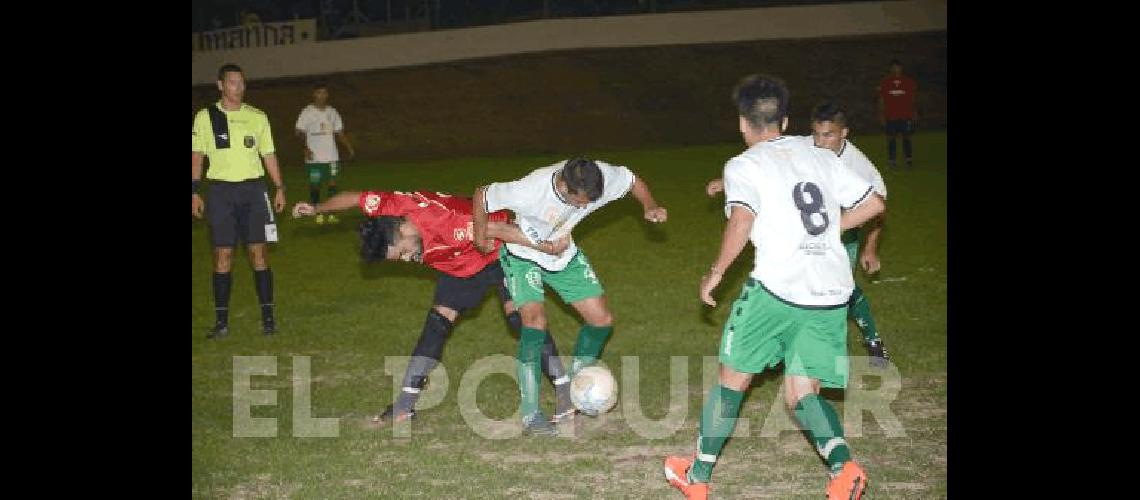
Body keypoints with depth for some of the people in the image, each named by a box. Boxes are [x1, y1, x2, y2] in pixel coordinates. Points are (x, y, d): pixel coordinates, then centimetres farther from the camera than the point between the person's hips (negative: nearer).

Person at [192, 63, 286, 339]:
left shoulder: (257, 116, 8)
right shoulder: (205, 117, 4)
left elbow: (269, 155, 12)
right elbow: (196, 155, 5)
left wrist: (279, 188, 4)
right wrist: (195, 192, -2)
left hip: (253, 188, 1)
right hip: (220, 190, -1)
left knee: (258, 251, -1)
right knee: (222, 254, -1)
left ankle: (267, 316, 4)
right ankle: (221, 321, 5)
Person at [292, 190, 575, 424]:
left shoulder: (442, 222, -40)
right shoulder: (391, 207, -20)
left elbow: (498, 229, -39)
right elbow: (357, 198, -1)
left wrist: (544, 248, -38)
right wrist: (316, 210, 12)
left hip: (499, 252, -7)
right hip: (460, 265, 7)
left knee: (519, 315, -18)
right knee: (437, 323, 1)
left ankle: (565, 393, -11)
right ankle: (405, 405, 3)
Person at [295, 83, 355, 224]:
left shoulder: (332, 112, 11)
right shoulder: (307, 112, -2)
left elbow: (339, 132, 17)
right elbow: (300, 132, -7)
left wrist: (349, 148, 7)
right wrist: (306, 149, -21)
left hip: (331, 156, 3)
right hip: (314, 158, -3)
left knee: (332, 184, 0)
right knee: (315, 185, 2)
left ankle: (332, 213, 6)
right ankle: (317, 213, 13)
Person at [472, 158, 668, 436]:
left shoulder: (601, 177, -26)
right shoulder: (529, 191, -39)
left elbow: (633, 180, -4)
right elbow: (481, 196, -24)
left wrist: (650, 207, -21)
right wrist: (481, 238, -11)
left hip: (564, 256, 5)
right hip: (523, 255, -5)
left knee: (602, 319, 0)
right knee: (535, 321, -25)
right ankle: (530, 415, -17)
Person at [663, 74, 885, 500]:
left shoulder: (744, 165, 1)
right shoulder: (820, 157, 16)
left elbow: (742, 220, -17)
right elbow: (873, 204, 17)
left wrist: (716, 272, -6)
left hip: (778, 287, -5)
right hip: (832, 293, 5)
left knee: (733, 377, 13)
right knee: (801, 393, 11)